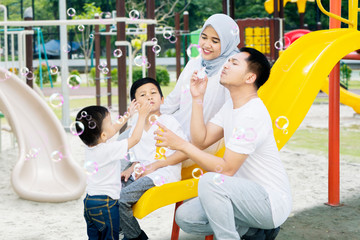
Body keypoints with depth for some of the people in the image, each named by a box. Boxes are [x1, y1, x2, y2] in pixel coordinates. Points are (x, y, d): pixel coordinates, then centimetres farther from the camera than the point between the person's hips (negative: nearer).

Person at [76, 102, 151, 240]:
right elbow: (135, 138, -13)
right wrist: (142, 115, -4)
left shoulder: (90, 146, 0)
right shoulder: (109, 149, -22)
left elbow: (113, 130, 17)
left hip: (89, 202, 8)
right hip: (105, 203, -8)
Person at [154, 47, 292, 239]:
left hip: (272, 202, -10)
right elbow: (201, 140, 4)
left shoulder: (252, 115, -22)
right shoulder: (231, 106, 10)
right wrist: (197, 98, -1)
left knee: (211, 181, -33)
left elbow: (226, 169, -26)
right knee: (185, 216, -1)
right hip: (249, 195, 10)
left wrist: (181, 144, -26)